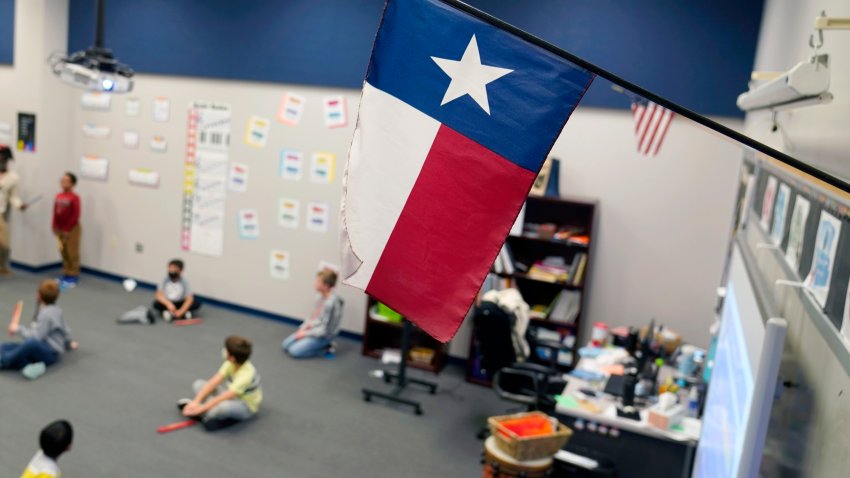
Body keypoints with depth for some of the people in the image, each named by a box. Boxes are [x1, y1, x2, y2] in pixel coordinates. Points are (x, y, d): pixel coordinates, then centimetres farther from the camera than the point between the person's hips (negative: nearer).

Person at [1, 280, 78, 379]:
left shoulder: (47, 314, -15)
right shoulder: (54, 310, 14)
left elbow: (36, 336, -19)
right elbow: (65, 329, 27)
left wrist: (18, 329, -5)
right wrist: (68, 344, 44)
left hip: (50, 352, -11)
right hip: (44, 348, 11)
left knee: (32, 343, -44)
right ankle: (26, 366, -25)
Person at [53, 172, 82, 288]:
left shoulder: (74, 198, -15)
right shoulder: (58, 196, 6)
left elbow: (76, 215, -16)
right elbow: (55, 213, 10)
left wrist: (67, 228, -15)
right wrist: (55, 227, 3)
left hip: (72, 229, -7)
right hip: (60, 229, 7)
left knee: (72, 253, -2)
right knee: (64, 252, 13)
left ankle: (74, 277, 5)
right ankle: (66, 275, 23)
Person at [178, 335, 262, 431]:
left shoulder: (246, 375, -34)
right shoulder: (231, 363, -14)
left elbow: (224, 397, -35)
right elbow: (213, 382, -15)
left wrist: (201, 409, -32)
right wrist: (196, 401, -23)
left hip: (246, 406, -8)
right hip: (231, 395, 8)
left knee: (224, 406, -43)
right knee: (198, 384, -4)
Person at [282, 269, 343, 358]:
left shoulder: (331, 303, -28)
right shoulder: (322, 296, -2)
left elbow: (324, 330, -23)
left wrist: (305, 333, -15)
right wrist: (304, 327, -1)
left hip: (323, 336, -9)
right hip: (312, 329, 9)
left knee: (294, 351, -17)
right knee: (285, 345, 8)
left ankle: (325, 348, -1)